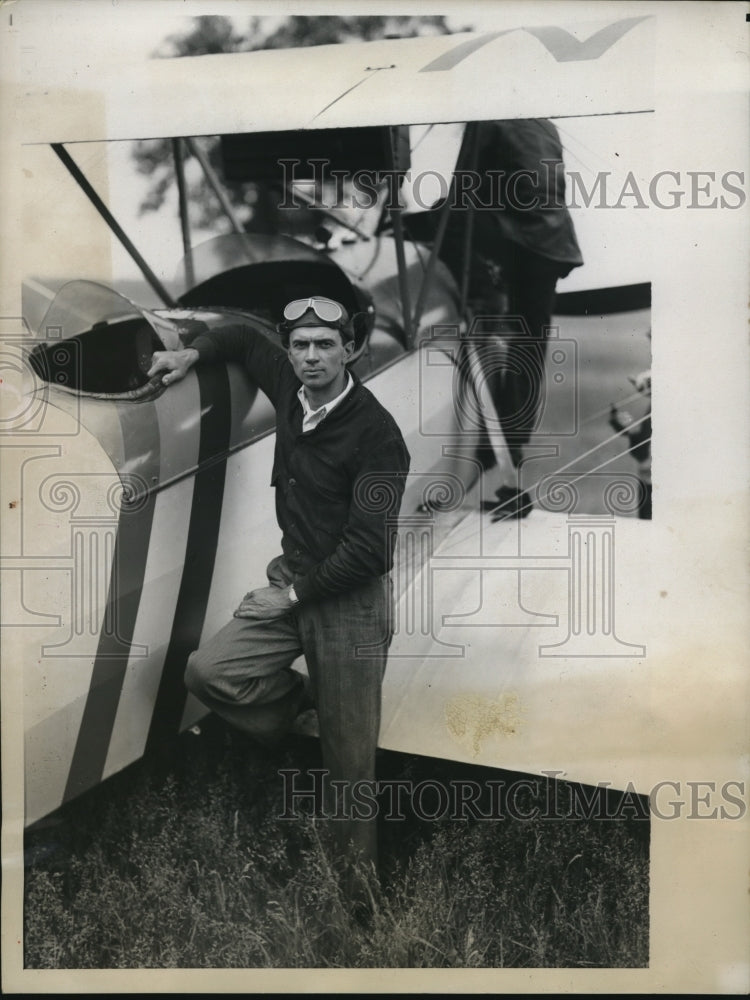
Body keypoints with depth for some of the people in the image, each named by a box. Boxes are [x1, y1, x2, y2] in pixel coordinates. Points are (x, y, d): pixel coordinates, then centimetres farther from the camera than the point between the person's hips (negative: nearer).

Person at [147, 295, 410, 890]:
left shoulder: (376, 434, -19)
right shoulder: (290, 387, 1)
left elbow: (367, 548, -23)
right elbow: (247, 337, 24)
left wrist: (296, 594, -17)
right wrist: (194, 353, 10)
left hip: (351, 598, -7)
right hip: (291, 580, 7)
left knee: (349, 753, 1)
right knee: (209, 671, -6)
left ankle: (359, 867, 20)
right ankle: (299, 701, 17)